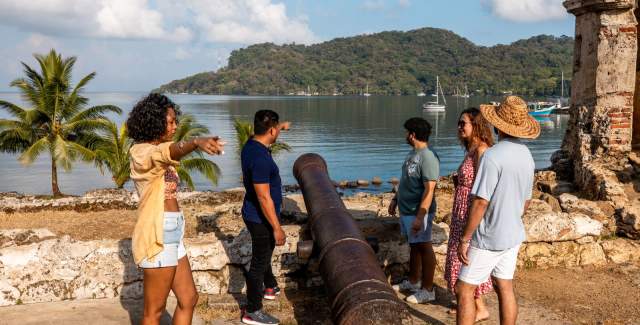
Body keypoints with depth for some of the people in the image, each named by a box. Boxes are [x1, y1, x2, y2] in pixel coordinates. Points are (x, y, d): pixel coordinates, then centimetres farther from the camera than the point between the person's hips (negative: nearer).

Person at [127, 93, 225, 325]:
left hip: (171, 233, 10)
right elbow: (168, 152, -37)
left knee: (188, 299, 14)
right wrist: (196, 142, -57)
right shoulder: (142, 152, -14)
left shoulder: (156, 154, 16)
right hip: (157, 236, -9)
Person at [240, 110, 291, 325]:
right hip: (261, 218, -10)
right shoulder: (260, 158, -30)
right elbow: (264, 197, -29)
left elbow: (265, 136, 27)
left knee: (264, 254, 29)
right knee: (259, 262, 3)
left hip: (255, 215, 10)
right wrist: (277, 228, -23)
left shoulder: (251, 144, -1)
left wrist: (281, 126, 41)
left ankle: (270, 287, 51)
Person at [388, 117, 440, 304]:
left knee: (423, 247, 0)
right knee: (413, 246, 19)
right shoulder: (413, 153, 9)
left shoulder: (428, 157, -22)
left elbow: (429, 190, -25)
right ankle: (413, 282, 33)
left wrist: (420, 217, -28)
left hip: (418, 212, -9)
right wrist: (395, 199, 24)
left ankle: (427, 290, 11)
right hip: (406, 210, 9)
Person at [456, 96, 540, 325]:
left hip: (489, 239, -8)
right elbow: (526, 201, 14)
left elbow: (480, 202, -23)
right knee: (505, 288, 15)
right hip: (513, 236, 8)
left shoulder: (493, 155, -22)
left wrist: (464, 239, -16)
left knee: (464, 289, 1)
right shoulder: (527, 156, 4)